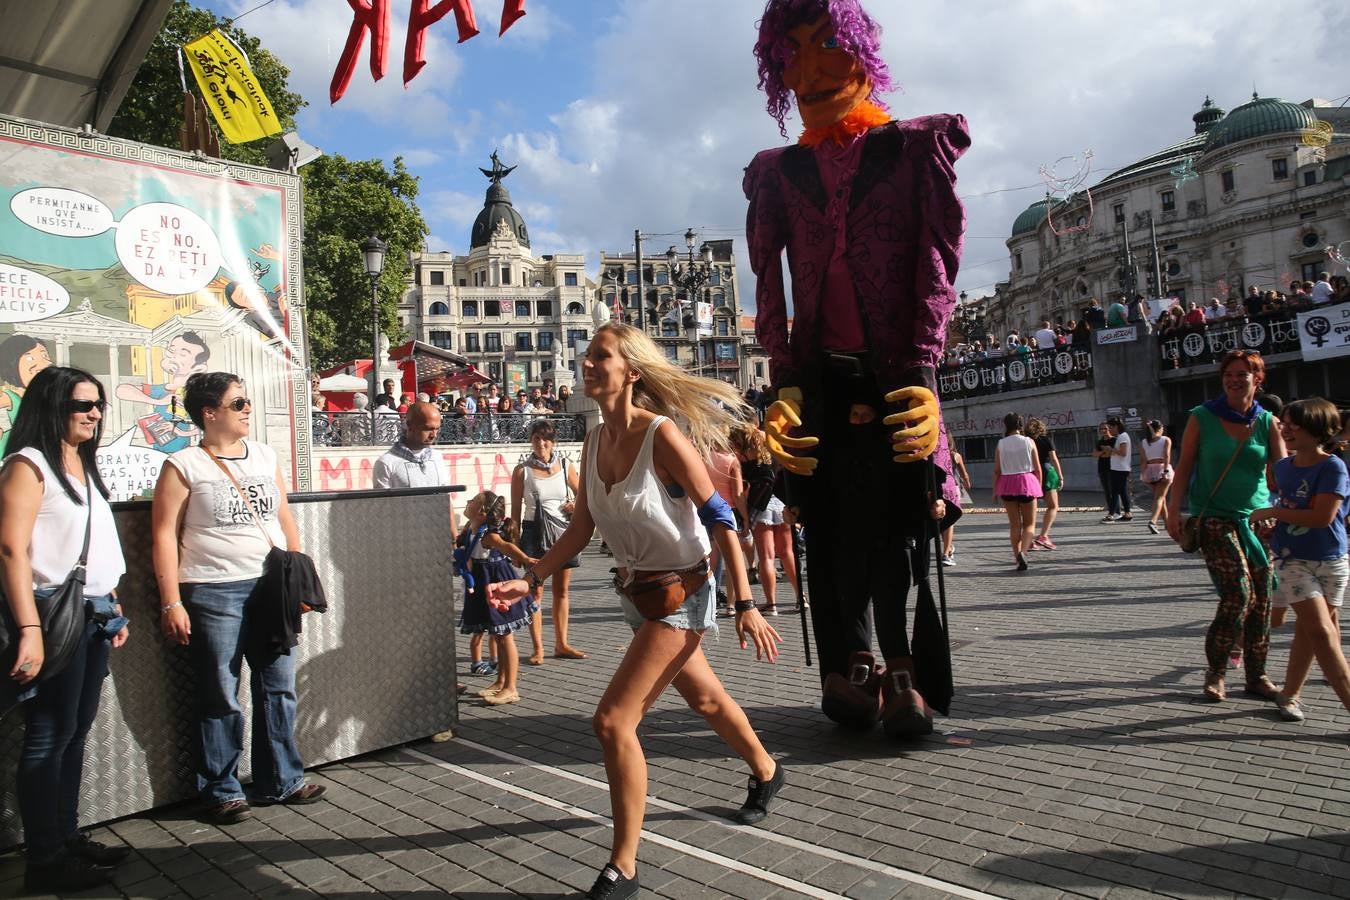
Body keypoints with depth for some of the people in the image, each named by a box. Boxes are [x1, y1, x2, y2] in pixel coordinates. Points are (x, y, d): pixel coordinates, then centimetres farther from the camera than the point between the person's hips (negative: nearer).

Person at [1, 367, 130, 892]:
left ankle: (68, 837, 23)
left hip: (93, 614, 8)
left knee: (77, 731, 12)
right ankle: (45, 861, 7)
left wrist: (114, 607, 18)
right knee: (49, 735, -2)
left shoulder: (84, 465, 15)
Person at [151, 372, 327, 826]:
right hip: (214, 594, -5)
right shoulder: (183, 466, -4)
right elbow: (164, 536, -6)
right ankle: (221, 792, 21)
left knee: (279, 690, 10)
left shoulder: (265, 455, 10)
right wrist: (171, 603, -11)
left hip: (271, 587, 5)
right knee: (220, 699, 5)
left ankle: (281, 780, 24)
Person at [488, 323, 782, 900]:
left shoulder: (662, 435, -22)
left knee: (612, 722, -12)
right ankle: (765, 772, 52)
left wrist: (745, 605, -20)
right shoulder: (596, 440, 1)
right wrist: (530, 580, -4)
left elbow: (719, 517, -20)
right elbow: (580, 529, 6)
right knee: (704, 698, 25)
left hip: (680, 593, -8)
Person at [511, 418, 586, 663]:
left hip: (563, 531, 3)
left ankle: (561, 644, 19)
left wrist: (577, 506, -5)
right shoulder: (522, 471, -2)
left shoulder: (565, 466, 5)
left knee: (561, 590, 9)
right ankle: (538, 649, 7)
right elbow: (516, 510, 0)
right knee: (536, 591, -1)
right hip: (534, 532, -3)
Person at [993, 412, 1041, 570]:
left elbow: (997, 470, -2)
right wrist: (1039, 487, 13)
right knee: (1029, 524, 7)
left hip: (1007, 484, 1)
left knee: (1014, 524, 10)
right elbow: (1037, 469, 0)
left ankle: (1017, 556, 11)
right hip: (1027, 482, -1)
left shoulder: (1000, 444, -2)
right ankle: (1022, 551, -16)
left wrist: (995, 490, 7)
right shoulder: (1029, 442, -2)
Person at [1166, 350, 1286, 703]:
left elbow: (1281, 474, 0)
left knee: (1261, 600, 4)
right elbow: (1184, 466, 1)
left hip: (1258, 518, 4)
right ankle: (1215, 672, 1)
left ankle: (1256, 676, 19)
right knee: (1239, 593, -15)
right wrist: (1174, 510, -5)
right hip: (1215, 519, -3)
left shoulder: (1268, 423, 5)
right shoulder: (1202, 418, -1)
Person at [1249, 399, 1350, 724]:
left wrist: (1271, 512, -14)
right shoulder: (1283, 466, 4)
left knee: (1308, 630, 6)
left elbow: (1323, 516, -20)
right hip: (1293, 559, 2)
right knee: (1320, 630, -9)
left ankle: (1290, 694, 19)